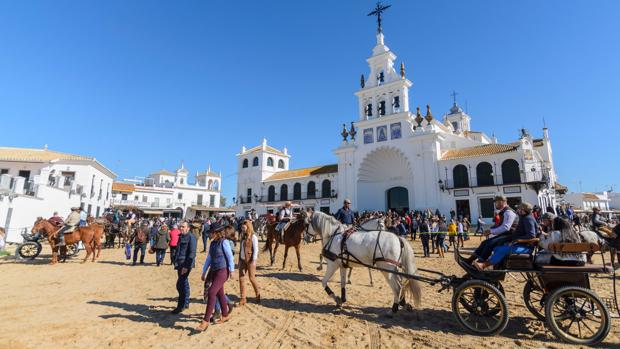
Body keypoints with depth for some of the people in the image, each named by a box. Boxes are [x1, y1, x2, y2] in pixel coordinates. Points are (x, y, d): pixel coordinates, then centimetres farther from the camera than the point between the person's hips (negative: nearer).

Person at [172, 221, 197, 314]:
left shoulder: (191, 237, -13)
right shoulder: (180, 237, 14)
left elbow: (192, 253, -18)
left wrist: (186, 266, -20)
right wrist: (176, 263, 16)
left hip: (186, 264, -9)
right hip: (180, 264, 9)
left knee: (180, 285, -8)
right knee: (184, 284, 17)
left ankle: (180, 306, 4)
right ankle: (186, 303, 28)